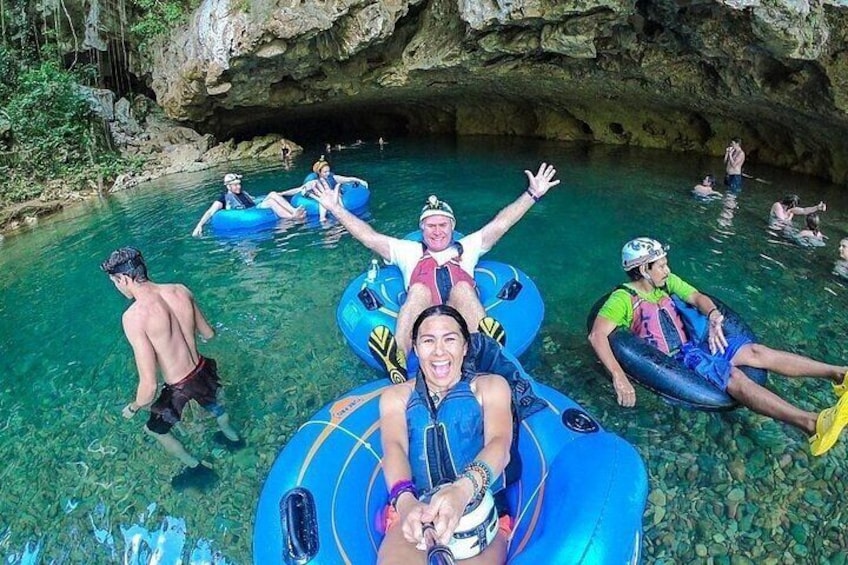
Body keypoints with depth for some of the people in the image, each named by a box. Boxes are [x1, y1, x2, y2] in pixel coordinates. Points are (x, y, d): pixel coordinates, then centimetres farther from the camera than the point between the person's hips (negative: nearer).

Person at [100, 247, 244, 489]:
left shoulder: (133, 316, -28)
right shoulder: (181, 291, -11)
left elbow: (149, 387, -27)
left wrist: (133, 407, -6)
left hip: (180, 389, -5)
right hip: (203, 372, 5)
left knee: (154, 430, 28)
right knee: (211, 403, 40)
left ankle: (197, 468, 42)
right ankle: (233, 437, 66)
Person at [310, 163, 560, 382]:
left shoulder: (467, 247, 33)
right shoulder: (409, 251, 32)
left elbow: (500, 224, 23)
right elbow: (369, 237, 25)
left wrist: (532, 194, 14)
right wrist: (335, 208, 18)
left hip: (463, 316, 1)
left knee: (463, 287, -32)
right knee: (419, 289, -34)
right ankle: (398, 361, -57)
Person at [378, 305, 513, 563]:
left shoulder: (491, 386, 13)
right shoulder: (396, 395, 17)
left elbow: (500, 445, -6)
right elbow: (394, 448, -3)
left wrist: (464, 490, -30)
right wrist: (405, 500, -28)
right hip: (413, 513, 1)